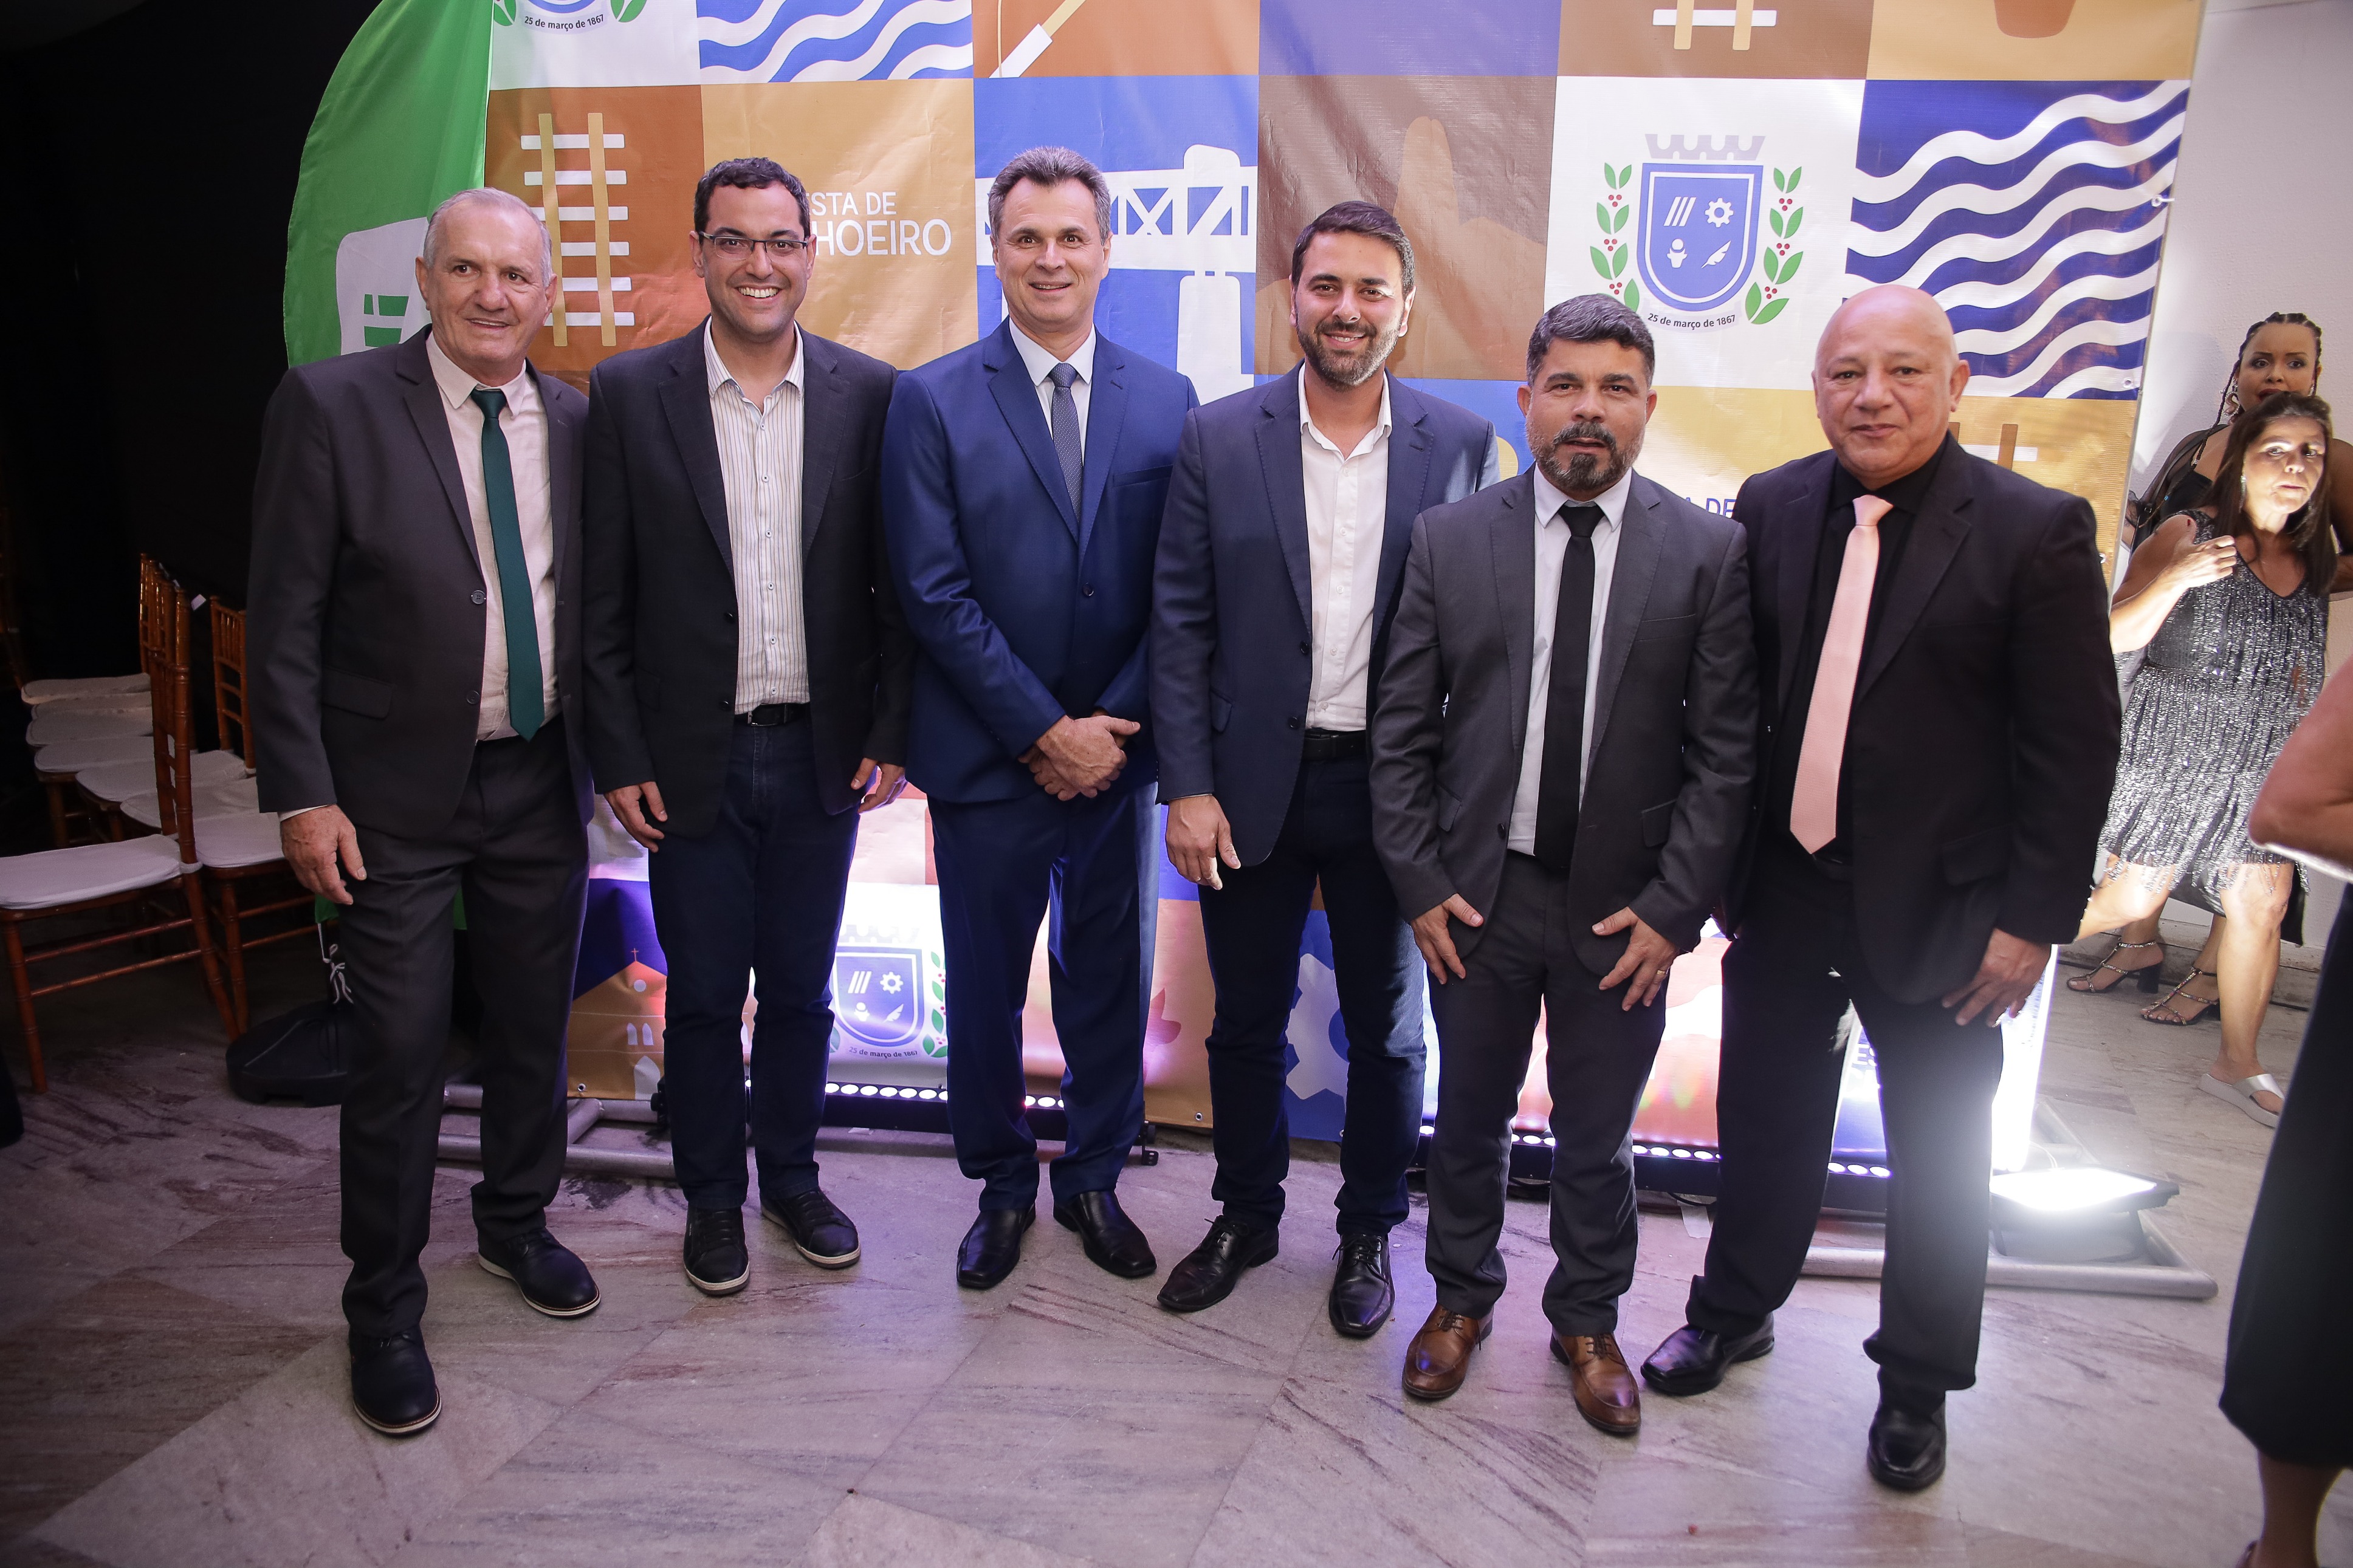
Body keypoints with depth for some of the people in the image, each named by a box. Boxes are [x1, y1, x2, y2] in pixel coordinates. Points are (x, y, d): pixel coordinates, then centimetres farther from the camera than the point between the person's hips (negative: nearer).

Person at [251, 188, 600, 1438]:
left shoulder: (576, 423, 4)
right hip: (399, 795, -4)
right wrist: (303, 794, -13)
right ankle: (384, 1306, 23)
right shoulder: (331, 406, -8)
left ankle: (515, 1221, 41)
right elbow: (284, 621, -9)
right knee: (400, 1053, 3)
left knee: (534, 1027, 17)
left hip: (541, 783, 4)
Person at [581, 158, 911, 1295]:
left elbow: (897, 583, 3)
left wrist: (890, 732, -3)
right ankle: (712, 1197, 31)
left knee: (800, 990, 15)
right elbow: (603, 599, -1)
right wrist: (620, 759, -5)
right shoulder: (630, 393, -2)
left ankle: (792, 1177, 35)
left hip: (823, 754, 1)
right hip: (693, 760, -1)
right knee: (703, 998, 11)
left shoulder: (868, 394, 1)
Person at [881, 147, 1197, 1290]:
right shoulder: (932, 401, -3)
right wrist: (1043, 732, -13)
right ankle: (1001, 1187, 33)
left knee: (1110, 980, 13)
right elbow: (935, 594, -9)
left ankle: (1093, 1180, 34)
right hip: (988, 759, -2)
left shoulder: (1165, 401, 4)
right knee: (985, 988, 11)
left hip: (1118, 754, 2)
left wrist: (1115, 722, -10)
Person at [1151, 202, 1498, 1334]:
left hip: (1393, 790, 0)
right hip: (1252, 785, 1)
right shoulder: (1218, 438, -1)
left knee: (1387, 1029, 15)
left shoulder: (1462, 445, -2)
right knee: (1246, 1021, 15)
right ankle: (1246, 1216, 38)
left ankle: (1369, 1232, 37)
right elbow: (1180, 624, -2)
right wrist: (1187, 786, -7)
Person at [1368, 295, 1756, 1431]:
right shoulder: (1448, 539, -2)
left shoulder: (1711, 552, -4)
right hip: (1477, 898, 1)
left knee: (1597, 1138, 16)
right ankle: (1463, 1297, 41)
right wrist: (1420, 883, -5)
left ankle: (1587, 1321, 40)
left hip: (1624, 909, 0)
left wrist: (1674, 908, -10)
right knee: (1469, 1120, 17)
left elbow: (1726, 752, -5)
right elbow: (1400, 731, 0)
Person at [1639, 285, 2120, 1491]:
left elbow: (2074, 745, -9)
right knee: (1763, 1119, 19)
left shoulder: (2037, 530, -10)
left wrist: (2034, 918, -11)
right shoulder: (1769, 509, 0)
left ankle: (1917, 1386, 36)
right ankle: (1736, 1312, 43)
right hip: (1780, 891, 3)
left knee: (1939, 1159, 14)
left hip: (1937, 907, -3)